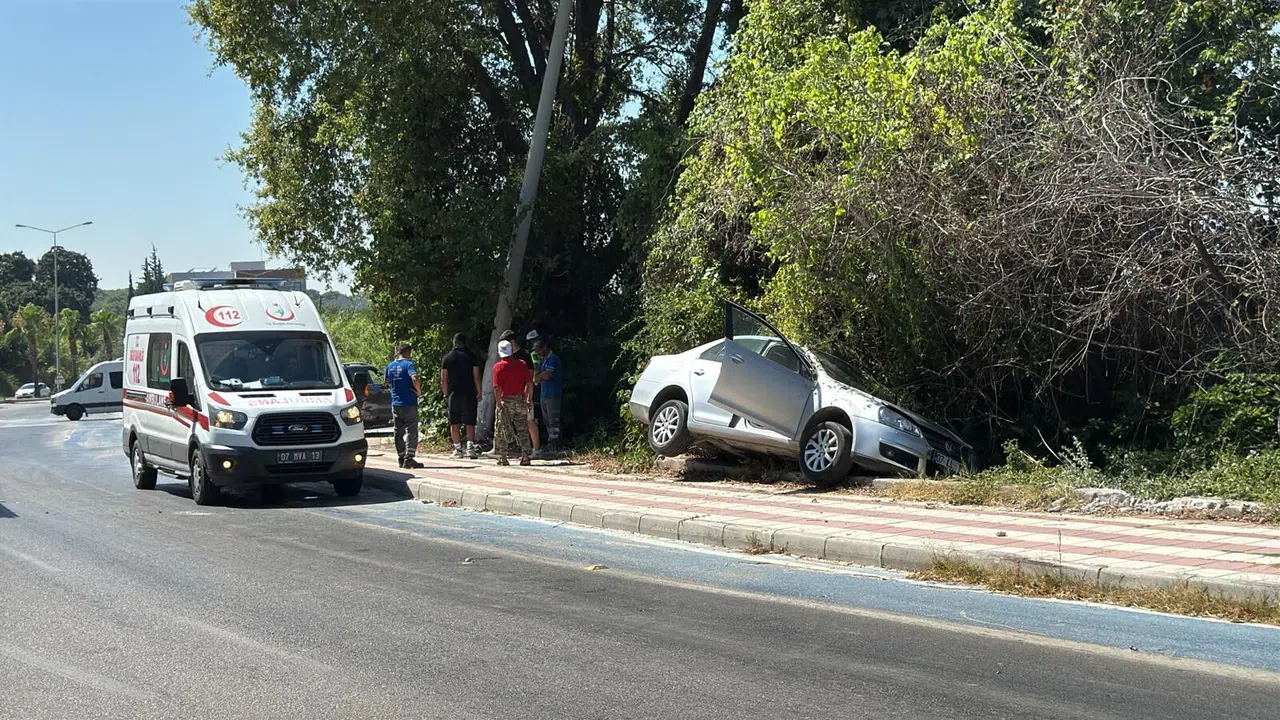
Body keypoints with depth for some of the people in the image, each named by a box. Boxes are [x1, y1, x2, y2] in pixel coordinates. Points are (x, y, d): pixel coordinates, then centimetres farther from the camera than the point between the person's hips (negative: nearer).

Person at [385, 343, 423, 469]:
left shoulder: (390, 366, 8)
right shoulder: (408, 364, -12)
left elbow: (387, 383, 20)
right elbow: (415, 379, -27)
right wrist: (419, 391, -14)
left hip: (395, 404, 6)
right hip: (409, 403, -6)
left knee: (399, 432, 12)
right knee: (411, 431, -2)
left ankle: (401, 459, 15)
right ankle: (409, 459, -7)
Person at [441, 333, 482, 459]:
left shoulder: (447, 358, 5)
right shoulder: (471, 356, 0)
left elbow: (443, 380, 4)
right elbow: (476, 377, -2)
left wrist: (445, 394, 12)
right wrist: (479, 392, 4)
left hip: (453, 393, 1)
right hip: (469, 393, -1)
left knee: (454, 423, 6)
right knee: (470, 422, 2)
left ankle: (458, 448, 5)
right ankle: (470, 446, -8)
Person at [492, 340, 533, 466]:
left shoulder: (498, 367, -5)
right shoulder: (522, 364, 4)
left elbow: (497, 387, -12)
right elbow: (530, 383, 2)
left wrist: (498, 403, -7)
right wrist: (530, 399, 11)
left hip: (506, 400, -3)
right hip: (520, 400, 3)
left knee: (502, 430, 6)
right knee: (523, 429, 7)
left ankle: (503, 457, 6)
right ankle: (525, 456, 3)